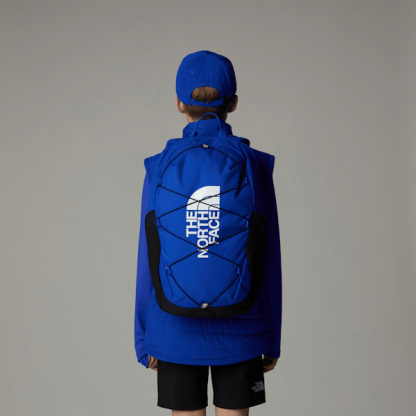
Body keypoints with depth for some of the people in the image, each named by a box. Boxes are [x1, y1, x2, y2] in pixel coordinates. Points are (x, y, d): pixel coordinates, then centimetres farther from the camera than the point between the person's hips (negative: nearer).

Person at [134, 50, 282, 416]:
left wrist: (144, 339, 7)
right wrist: (272, 340, 7)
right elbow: (270, 261, -3)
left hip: (177, 328, 0)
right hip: (239, 331, 0)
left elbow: (148, 261, -4)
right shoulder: (255, 167, -7)